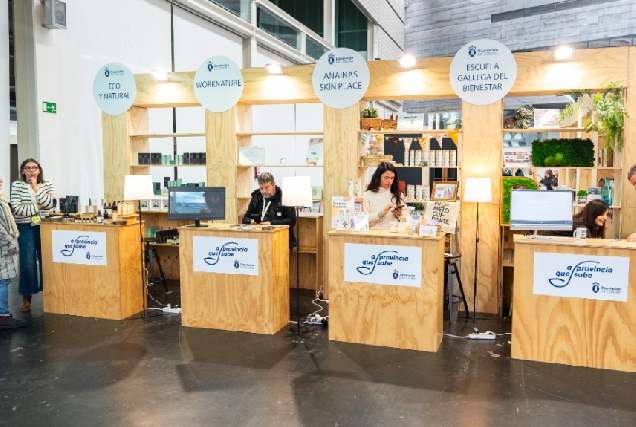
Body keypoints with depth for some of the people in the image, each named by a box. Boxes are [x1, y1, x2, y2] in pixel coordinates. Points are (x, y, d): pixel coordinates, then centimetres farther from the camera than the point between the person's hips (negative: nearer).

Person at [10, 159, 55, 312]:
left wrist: (36, 187, -9)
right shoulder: (16, 185, -2)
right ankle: (26, 298, 10)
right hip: (25, 229, -2)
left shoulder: (47, 185, 5)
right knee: (27, 264, -1)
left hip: (45, 228, 2)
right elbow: (17, 210, -12)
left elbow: (49, 204, -10)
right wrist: (38, 206, -11)